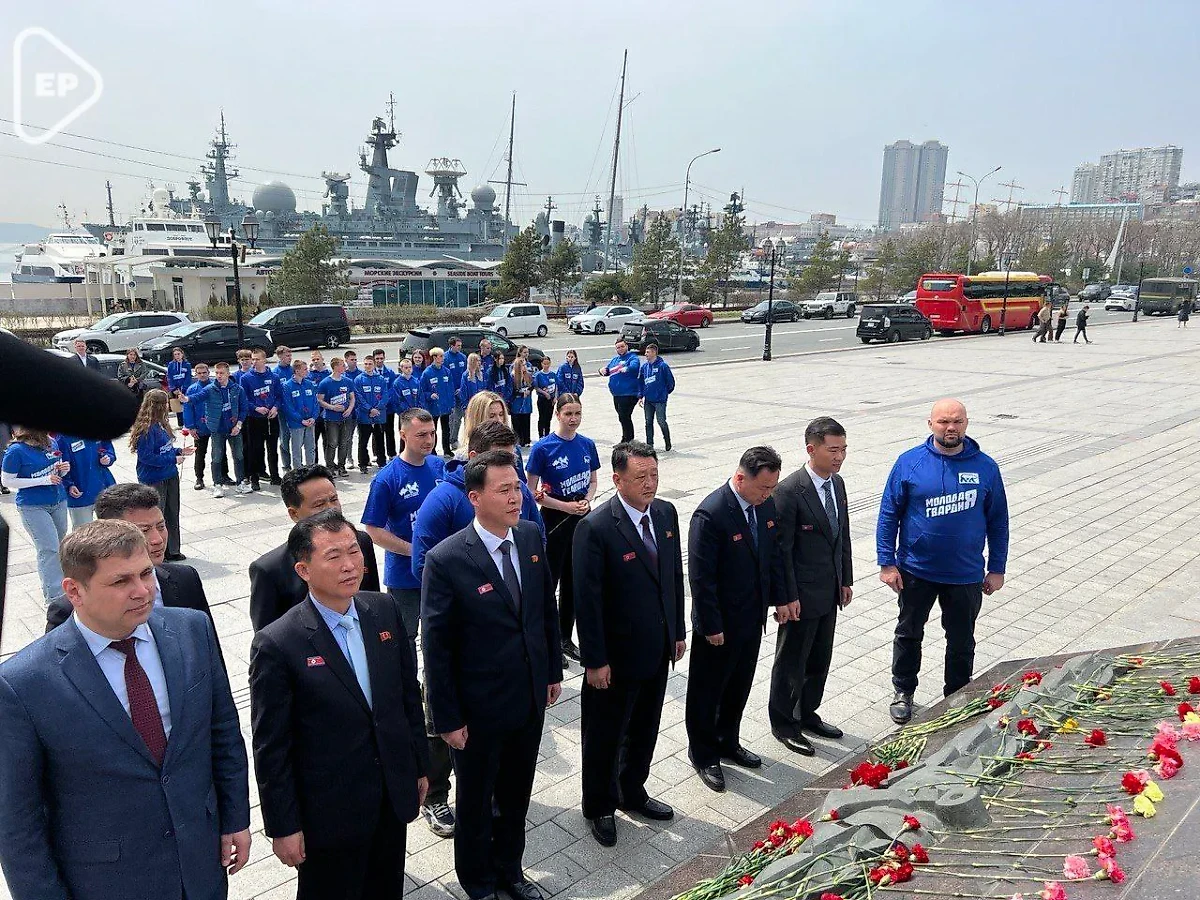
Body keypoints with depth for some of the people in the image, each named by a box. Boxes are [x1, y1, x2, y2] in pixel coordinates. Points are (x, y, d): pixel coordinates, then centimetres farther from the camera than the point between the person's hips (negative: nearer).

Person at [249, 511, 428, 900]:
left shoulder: (384, 610, -6)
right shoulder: (277, 644, -21)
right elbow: (270, 748, -14)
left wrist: (419, 765, 9)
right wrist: (283, 827, -9)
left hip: (394, 793, 5)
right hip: (329, 810, -4)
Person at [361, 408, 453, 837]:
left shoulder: (442, 467, -1)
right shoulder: (388, 478, -14)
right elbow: (374, 530, -12)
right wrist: (417, 551, -18)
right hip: (405, 577, -4)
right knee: (403, 646, 11)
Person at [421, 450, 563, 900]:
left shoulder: (531, 537, -6)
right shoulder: (445, 560, -23)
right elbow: (436, 647, -17)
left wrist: (553, 670, 9)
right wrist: (447, 719, -13)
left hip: (531, 699, 5)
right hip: (480, 710, -5)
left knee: (516, 794, 24)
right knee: (476, 800, 19)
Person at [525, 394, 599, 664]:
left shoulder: (587, 444, 1)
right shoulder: (543, 448, -13)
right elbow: (532, 491, -11)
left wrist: (587, 501, -8)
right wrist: (565, 506, -17)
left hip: (581, 519, 5)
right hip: (555, 520, -5)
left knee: (573, 581, 14)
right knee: (550, 580, 4)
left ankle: (565, 638, 28)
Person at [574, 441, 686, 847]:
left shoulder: (666, 514, -1)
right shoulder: (595, 528, -23)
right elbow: (587, 600, -20)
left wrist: (678, 631, 11)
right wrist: (595, 661, -17)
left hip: (658, 650, 7)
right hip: (616, 658, -6)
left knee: (644, 730, 24)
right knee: (605, 736, 14)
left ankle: (632, 793, 47)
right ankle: (599, 807, 37)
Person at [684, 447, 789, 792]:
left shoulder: (766, 505, -3)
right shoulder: (710, 514, -27)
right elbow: (701, 577, -22)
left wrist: (780, 597, 11)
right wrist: (711, 626, -18)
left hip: (753, 617, 7)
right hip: (720, 623, -7)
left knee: (739, 686, 23)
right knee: (707, 690, 12)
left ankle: (728, 742, 43)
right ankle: (703, 755, 31)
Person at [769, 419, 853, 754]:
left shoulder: (837, 483, 3)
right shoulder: (789, 491, -22)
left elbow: (843, 535, 12)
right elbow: (781, 549, -19)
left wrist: (846, 580, 13)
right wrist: (787, 597, -17)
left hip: (831, 592, 8)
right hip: (802, 595, -7)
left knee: (819, 661, 21)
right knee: (791, 662, 9)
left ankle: (807, 714, 40)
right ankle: (783, 723, 27)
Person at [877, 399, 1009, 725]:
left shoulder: (985, 467, -5)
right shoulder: (909, 462, -9)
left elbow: (998, 521, 3)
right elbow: (888, 514, -5)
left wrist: (997, 569, 3)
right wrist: (887, 563, -8)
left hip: (966, 575, 1)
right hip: (916, 571, 0)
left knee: (961, 641, 15)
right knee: (908, 634, 16)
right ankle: (903, 692, 36)